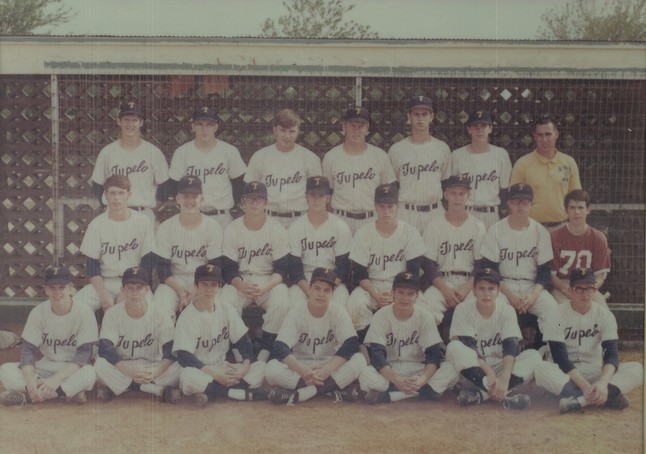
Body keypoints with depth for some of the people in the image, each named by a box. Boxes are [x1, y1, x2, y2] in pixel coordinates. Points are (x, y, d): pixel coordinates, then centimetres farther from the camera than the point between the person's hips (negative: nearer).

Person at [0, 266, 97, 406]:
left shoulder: (84, 312, -13)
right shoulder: (38, 312, -4)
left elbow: (84, 353, -18)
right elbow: (28, 350, -8)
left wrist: (57, 379, -31)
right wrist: (30, 382, -28)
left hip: (73, 370, -3)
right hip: (46, 367, 3)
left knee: (89, 373, -37)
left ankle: (26, 396, -29)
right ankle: (68, 392, -27)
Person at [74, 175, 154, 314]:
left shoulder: (143, 222, -1)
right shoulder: (96, 224, 3)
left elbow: (147, 263, -1)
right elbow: (92, 265, 2)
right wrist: (103, 294, -14)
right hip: (103, 283, 2)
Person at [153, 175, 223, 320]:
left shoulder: (213, 226, -2)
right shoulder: (166, 227, -1)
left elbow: (215, 267, -2)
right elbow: (162, 267, -2)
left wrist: (195, 290, -17)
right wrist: (179, 290, -18)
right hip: (173, 281, 1)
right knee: (160, 309, -28)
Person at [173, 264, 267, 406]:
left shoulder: (225, 307, 3)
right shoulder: (187, 316, -11)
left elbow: (243, 340, 4)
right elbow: (184, 357, -19)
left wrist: (246, 364, -16)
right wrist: (215, 374, -25)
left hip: (223, 369, 4)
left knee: (261, 367, -14)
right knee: (188, 376, -39)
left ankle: (211, 393, -23)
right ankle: (246, 393, -28)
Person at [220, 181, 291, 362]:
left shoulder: (277, 229, -5)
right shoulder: (232, 230, -2)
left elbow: (282, 269, -6)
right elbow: (228, 269, -4)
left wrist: (265, 287, -26)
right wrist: (242, 286, -25)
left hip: (270, 280, -1)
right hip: (240, 281, 1)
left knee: (281, 302, -32)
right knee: (226, 301, -30)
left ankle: (265, 349, -17)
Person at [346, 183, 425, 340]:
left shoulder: (410, 233, -1)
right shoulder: (364, 233, -1)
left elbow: (413, 272, -3)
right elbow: (358, 274, -4)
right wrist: (375, 295, -21)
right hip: (370, 286, 0)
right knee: (355, 303, -32)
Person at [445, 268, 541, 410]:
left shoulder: (507, 310, -6)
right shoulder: (463, 310, -10)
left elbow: (510, 348, -18)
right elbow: (467, 348, -19)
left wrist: (504, 379, -35)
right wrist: (489, 374, -33)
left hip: (500, 367, 2)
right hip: (472, 369, -2)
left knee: (534, 356, -23)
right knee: (453, 347, -32)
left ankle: (480, 392, -31)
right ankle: (504, 393, -38)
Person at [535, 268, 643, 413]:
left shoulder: (605, 315, -1)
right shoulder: (558, 315, -8)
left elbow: (612, 354, -12)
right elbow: (560, 358, -16)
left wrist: (602, 383, -33)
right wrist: (585, 386, -31)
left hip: (595, 372, 3)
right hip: (565, 375, -2)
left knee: (637, 369, -21)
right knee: (542, 369, -35)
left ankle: (579, 400, -39)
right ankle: (608, 397, -41)